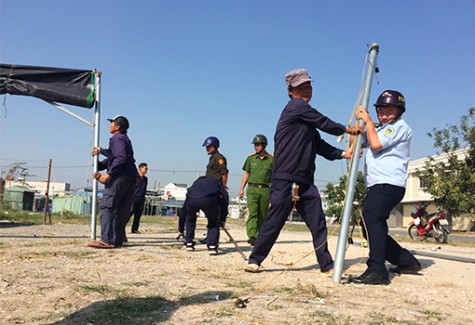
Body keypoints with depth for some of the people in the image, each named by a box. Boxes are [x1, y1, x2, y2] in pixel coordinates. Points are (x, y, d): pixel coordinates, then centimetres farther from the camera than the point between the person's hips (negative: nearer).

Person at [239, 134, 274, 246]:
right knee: (252, 212, -15)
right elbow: (246, 174, 12)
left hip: (265, 190, 0)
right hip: (252, 188, 0)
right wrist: (242, 188, 7)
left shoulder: (272, 159, 4)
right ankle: (252, 236, -25)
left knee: (262, 215, 5)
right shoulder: (250, 158, 10)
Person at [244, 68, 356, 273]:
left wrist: (343, 154, 5)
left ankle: (327, 264, 11)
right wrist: (349, 130, 9)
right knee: (274, 222, -4)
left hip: (305, 182, 9)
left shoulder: (306, 118, 21)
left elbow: (319, 146, 17)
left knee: (318, 223, 5)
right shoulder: (297, 107, -5)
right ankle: (255, 259, 10)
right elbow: (325, 124, -5)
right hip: (285, 180, -9)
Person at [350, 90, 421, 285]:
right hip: (377, 186, 10)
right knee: (371, 228, 10)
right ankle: (407, 261, 22)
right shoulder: (379, 129, 29)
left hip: (390, 184, -10)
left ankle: (377, 271, -35)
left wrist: (368, 121, -3)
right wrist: (359, 122, 13)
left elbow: (375, 144, -15)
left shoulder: (400, 127, -1)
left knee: (371, 218, -29)